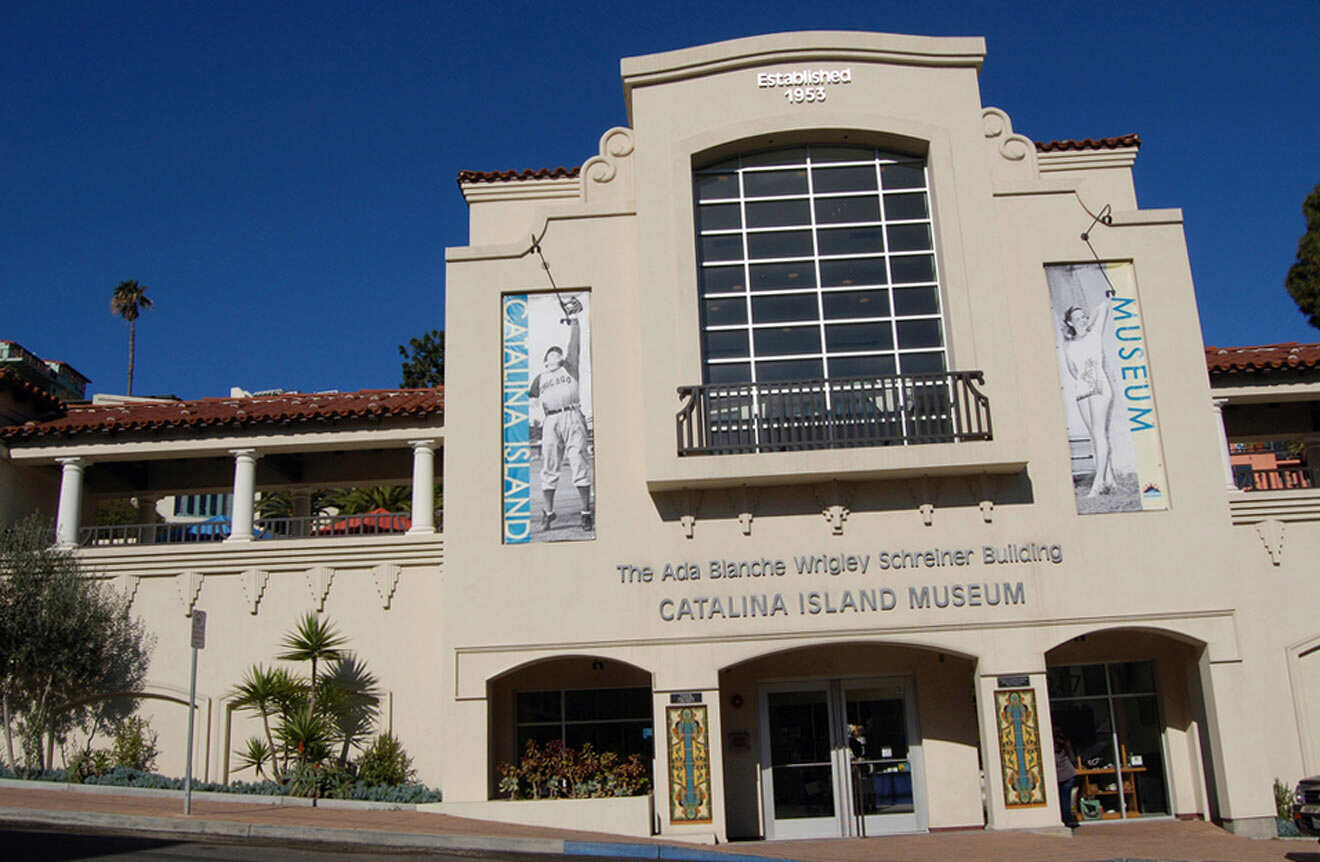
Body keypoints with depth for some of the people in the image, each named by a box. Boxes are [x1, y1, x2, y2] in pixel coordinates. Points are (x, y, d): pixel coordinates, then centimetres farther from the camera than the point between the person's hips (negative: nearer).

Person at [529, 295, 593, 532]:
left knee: (579, 463, -9)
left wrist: (574, 319, 4)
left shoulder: (570, 367, 20)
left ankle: (586, 512, -8)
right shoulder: (541, 378, 27)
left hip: (572, 416, -2)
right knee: (548, 466, 0)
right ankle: (548, 512, 10)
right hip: (551, 420, 2)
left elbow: (574, 343, 11)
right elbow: (529, 395, 21)